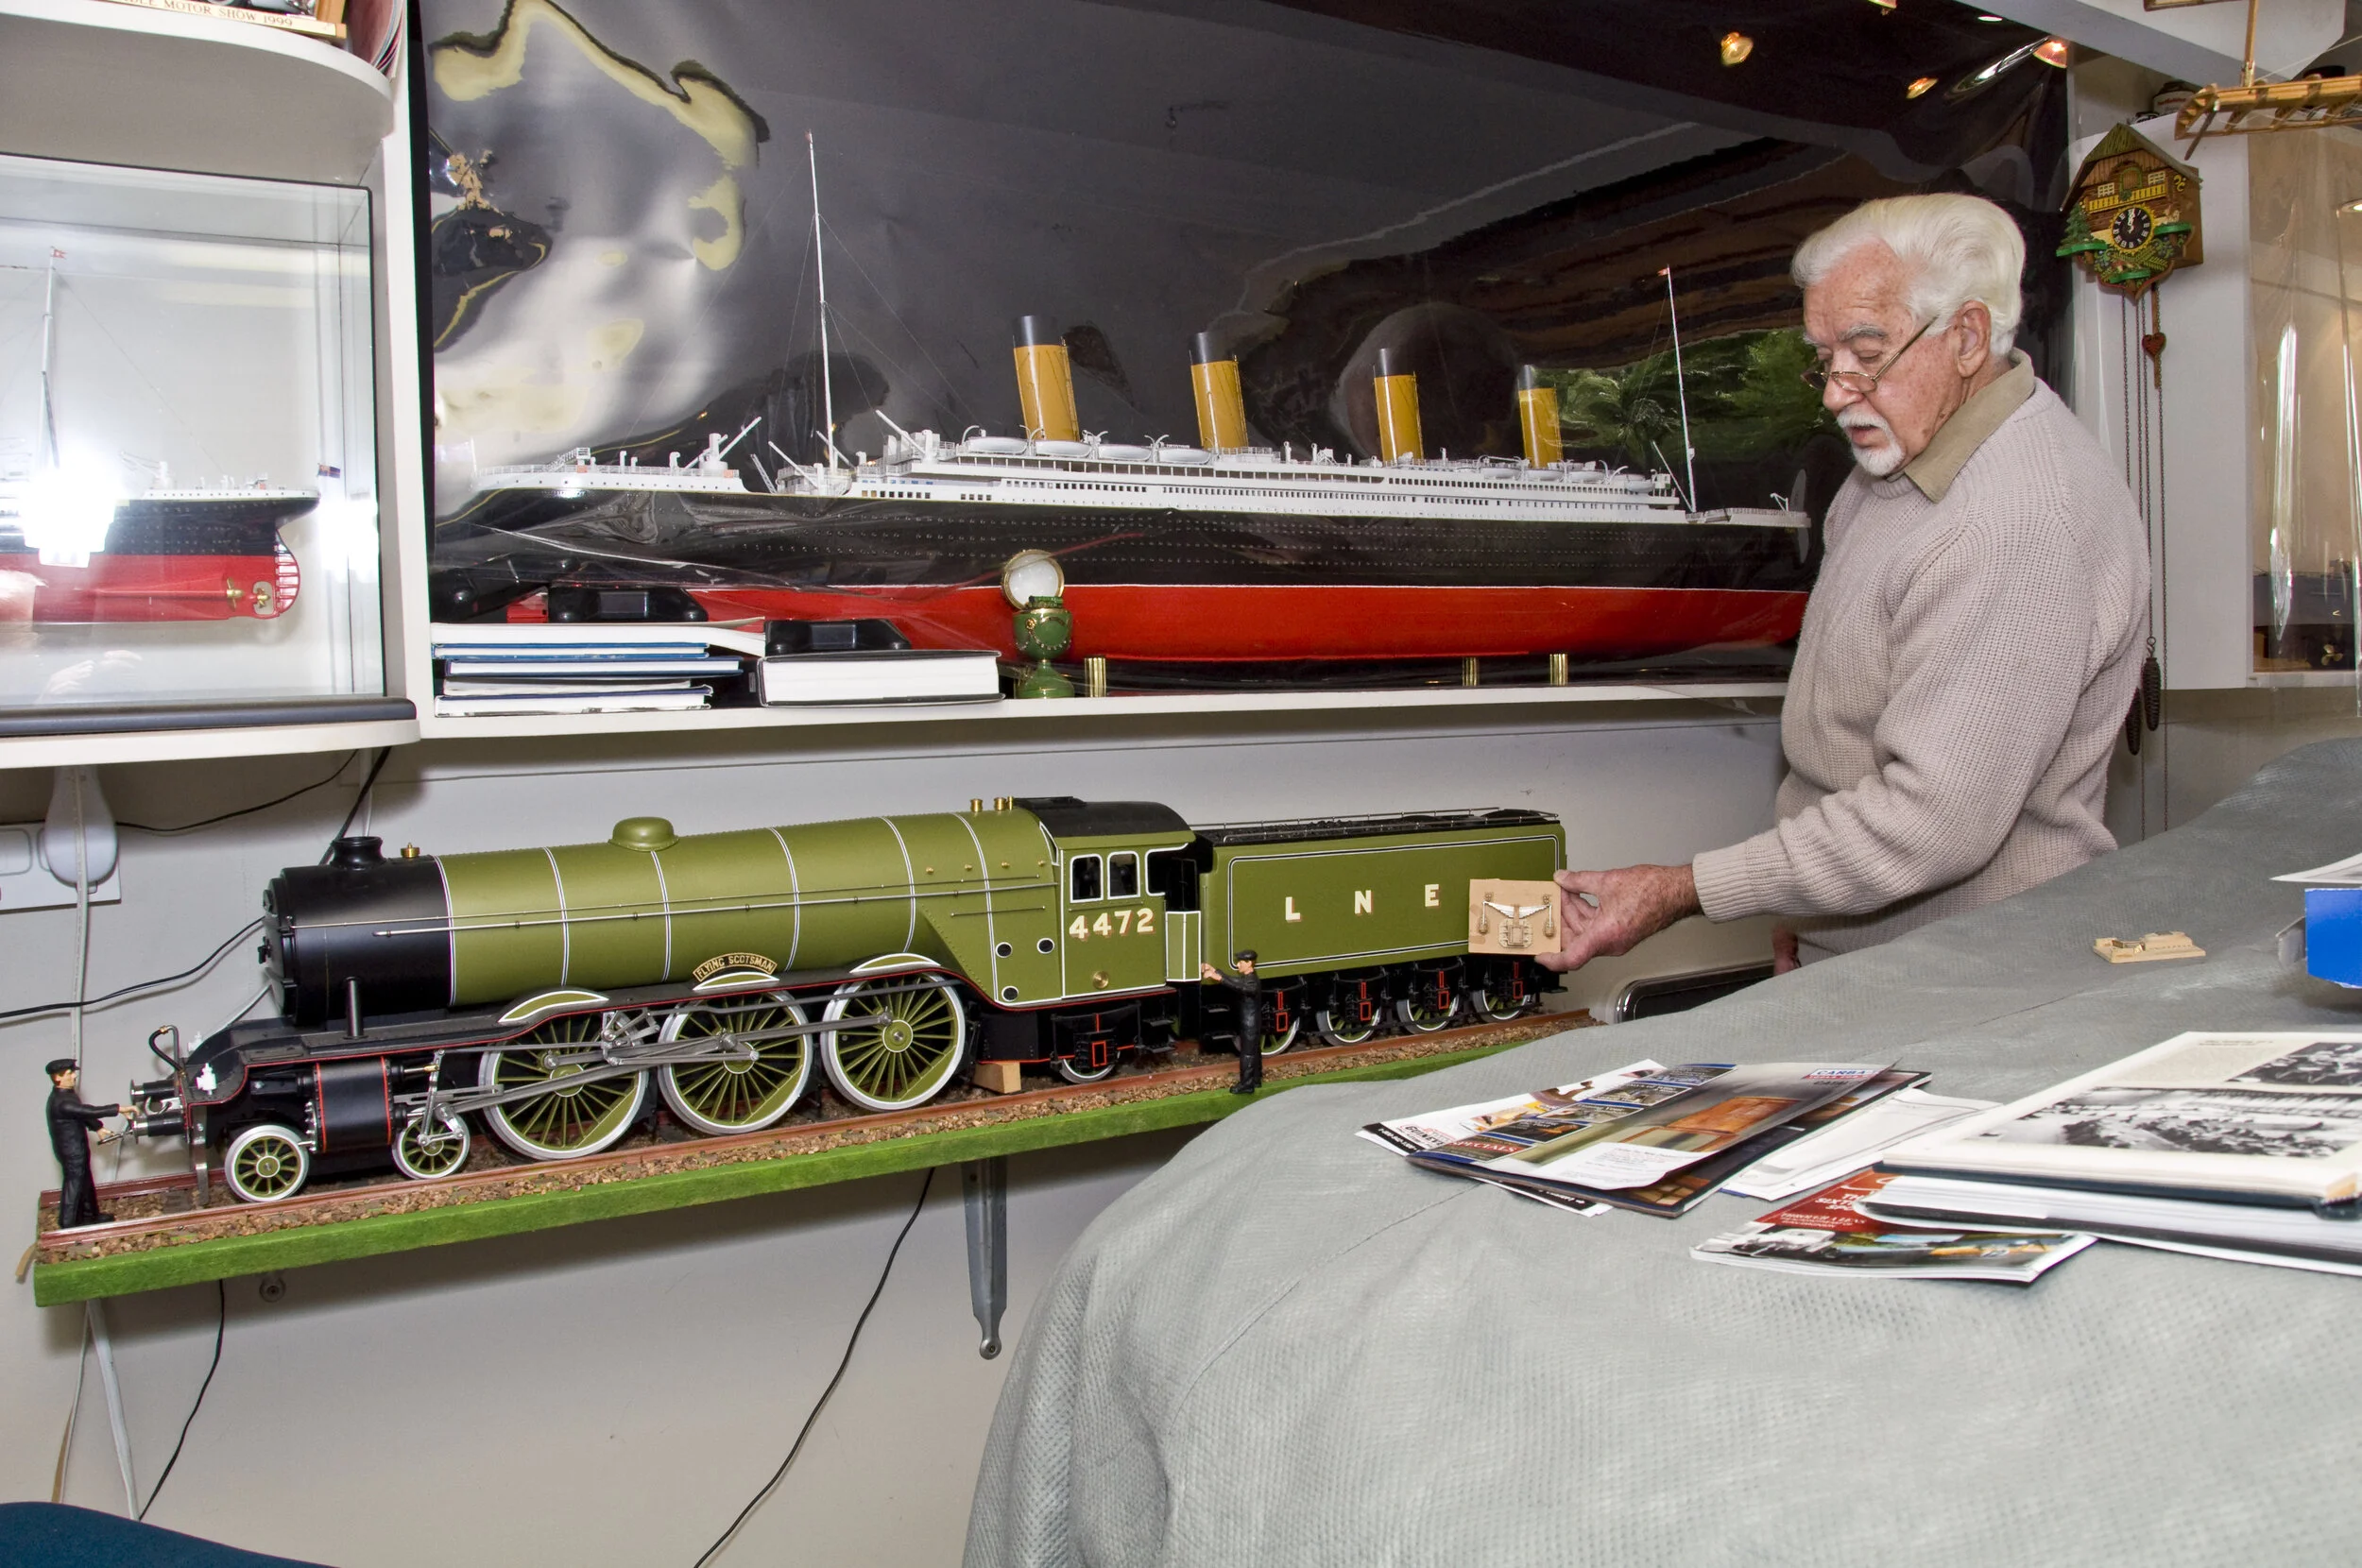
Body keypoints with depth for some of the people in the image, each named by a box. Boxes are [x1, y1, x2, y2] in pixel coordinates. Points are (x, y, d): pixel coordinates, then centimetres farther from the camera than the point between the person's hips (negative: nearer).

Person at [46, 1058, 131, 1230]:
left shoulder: (66, 1095, 4)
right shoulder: (61, 1102, -29)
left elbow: (82, 1113, 15)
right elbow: (89, 1111, -36)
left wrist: (98, 1127, 8)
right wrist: (118, 1109, -36)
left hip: (77, 1149, 10)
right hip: (71, 1152, -10)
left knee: (86, 1184, 22)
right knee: (73, 1186, 1)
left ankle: (90, 1216, 36)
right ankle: (67, 1225, 12)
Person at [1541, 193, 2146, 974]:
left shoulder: (2020, 527, -20)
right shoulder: (1903, 455, 11)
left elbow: (1934, 822, -24)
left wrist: (1682, 890, -21)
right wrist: (1806, 906, 14)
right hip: (1854, 956, 8)